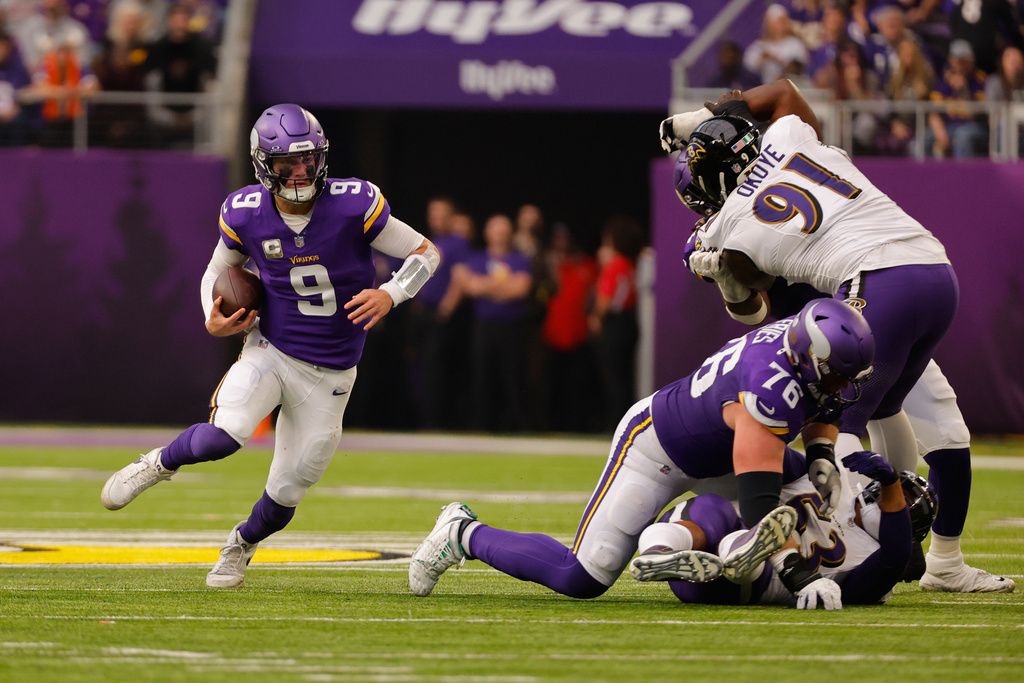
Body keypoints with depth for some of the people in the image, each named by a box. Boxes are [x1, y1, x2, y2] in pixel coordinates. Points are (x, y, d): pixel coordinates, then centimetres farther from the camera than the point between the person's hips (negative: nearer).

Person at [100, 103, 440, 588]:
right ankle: (160, 463, 3)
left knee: (286, 494, 7)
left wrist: (390, 295, -23)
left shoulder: (354, 206, -17)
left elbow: (425, 253, -5)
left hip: (328, 376, 0)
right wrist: (214, 321, -7)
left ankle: (242, 544, 41)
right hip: (269, 352, 0)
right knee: (225, 434, -30)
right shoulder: (246, 214, -8)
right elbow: (218, 270, 12)